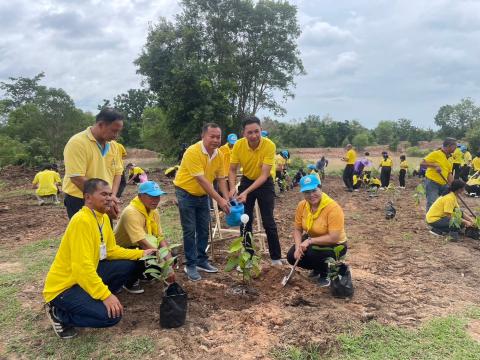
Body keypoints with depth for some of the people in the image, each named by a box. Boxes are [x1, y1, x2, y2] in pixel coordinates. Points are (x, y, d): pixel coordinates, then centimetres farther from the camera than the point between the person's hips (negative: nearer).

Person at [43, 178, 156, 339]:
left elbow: (111, 250, 12)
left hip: (88, 275, 9)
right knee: (111, 315, -22)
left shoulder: (104, 217, 3)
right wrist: (106, 295, -31)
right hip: (64, 286, -9)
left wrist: (140, 254, 5)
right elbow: (82, 267, -31)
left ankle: (93, 299, 10)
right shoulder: (82, 220, -27)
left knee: (129, 265, 0)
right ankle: (59, 313, 0)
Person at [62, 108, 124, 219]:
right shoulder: (77, 143, -17)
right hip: (80, 202, -7)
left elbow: (117, 172, 9)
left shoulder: (113, 145, 4)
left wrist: (113, 196, -8)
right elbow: (77, 178, -23)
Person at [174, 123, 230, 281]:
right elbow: (201, 180, -31)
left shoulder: (219, 155, -6)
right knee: (190, 231, -3)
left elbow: (221, 179, 1)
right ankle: (191, 265, 9)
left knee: (204, 229, 11)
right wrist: (219, 200, -32)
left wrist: (227, 200, -11)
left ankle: (201, 261, 25)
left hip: (203, 195, 7)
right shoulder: (193, 151, -27)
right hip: (186, 193, -6)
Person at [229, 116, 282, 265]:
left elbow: (264, 175, -29)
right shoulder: (238, 145, -19)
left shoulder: (269, 145, -28)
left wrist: (247, 192, -38)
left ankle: (276, 257, 16)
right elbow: (232, 170, -10)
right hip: (247, 180, 3)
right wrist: (233, 188, -28)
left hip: (265, 183, -2)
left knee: (268, 221, -1)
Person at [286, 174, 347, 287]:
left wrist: (309, 241, -29)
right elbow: (297, 229, -2)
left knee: (312, 252, -33)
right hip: (312, 241, 6)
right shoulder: (302, 205, -11)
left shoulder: (333, 208, -30)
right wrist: (298, 247, -20)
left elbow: (334, 238, -31)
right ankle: (318, 268, 17)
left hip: (335, 246, -6)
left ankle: (325, 273, 0)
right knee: (292, 256, -11)